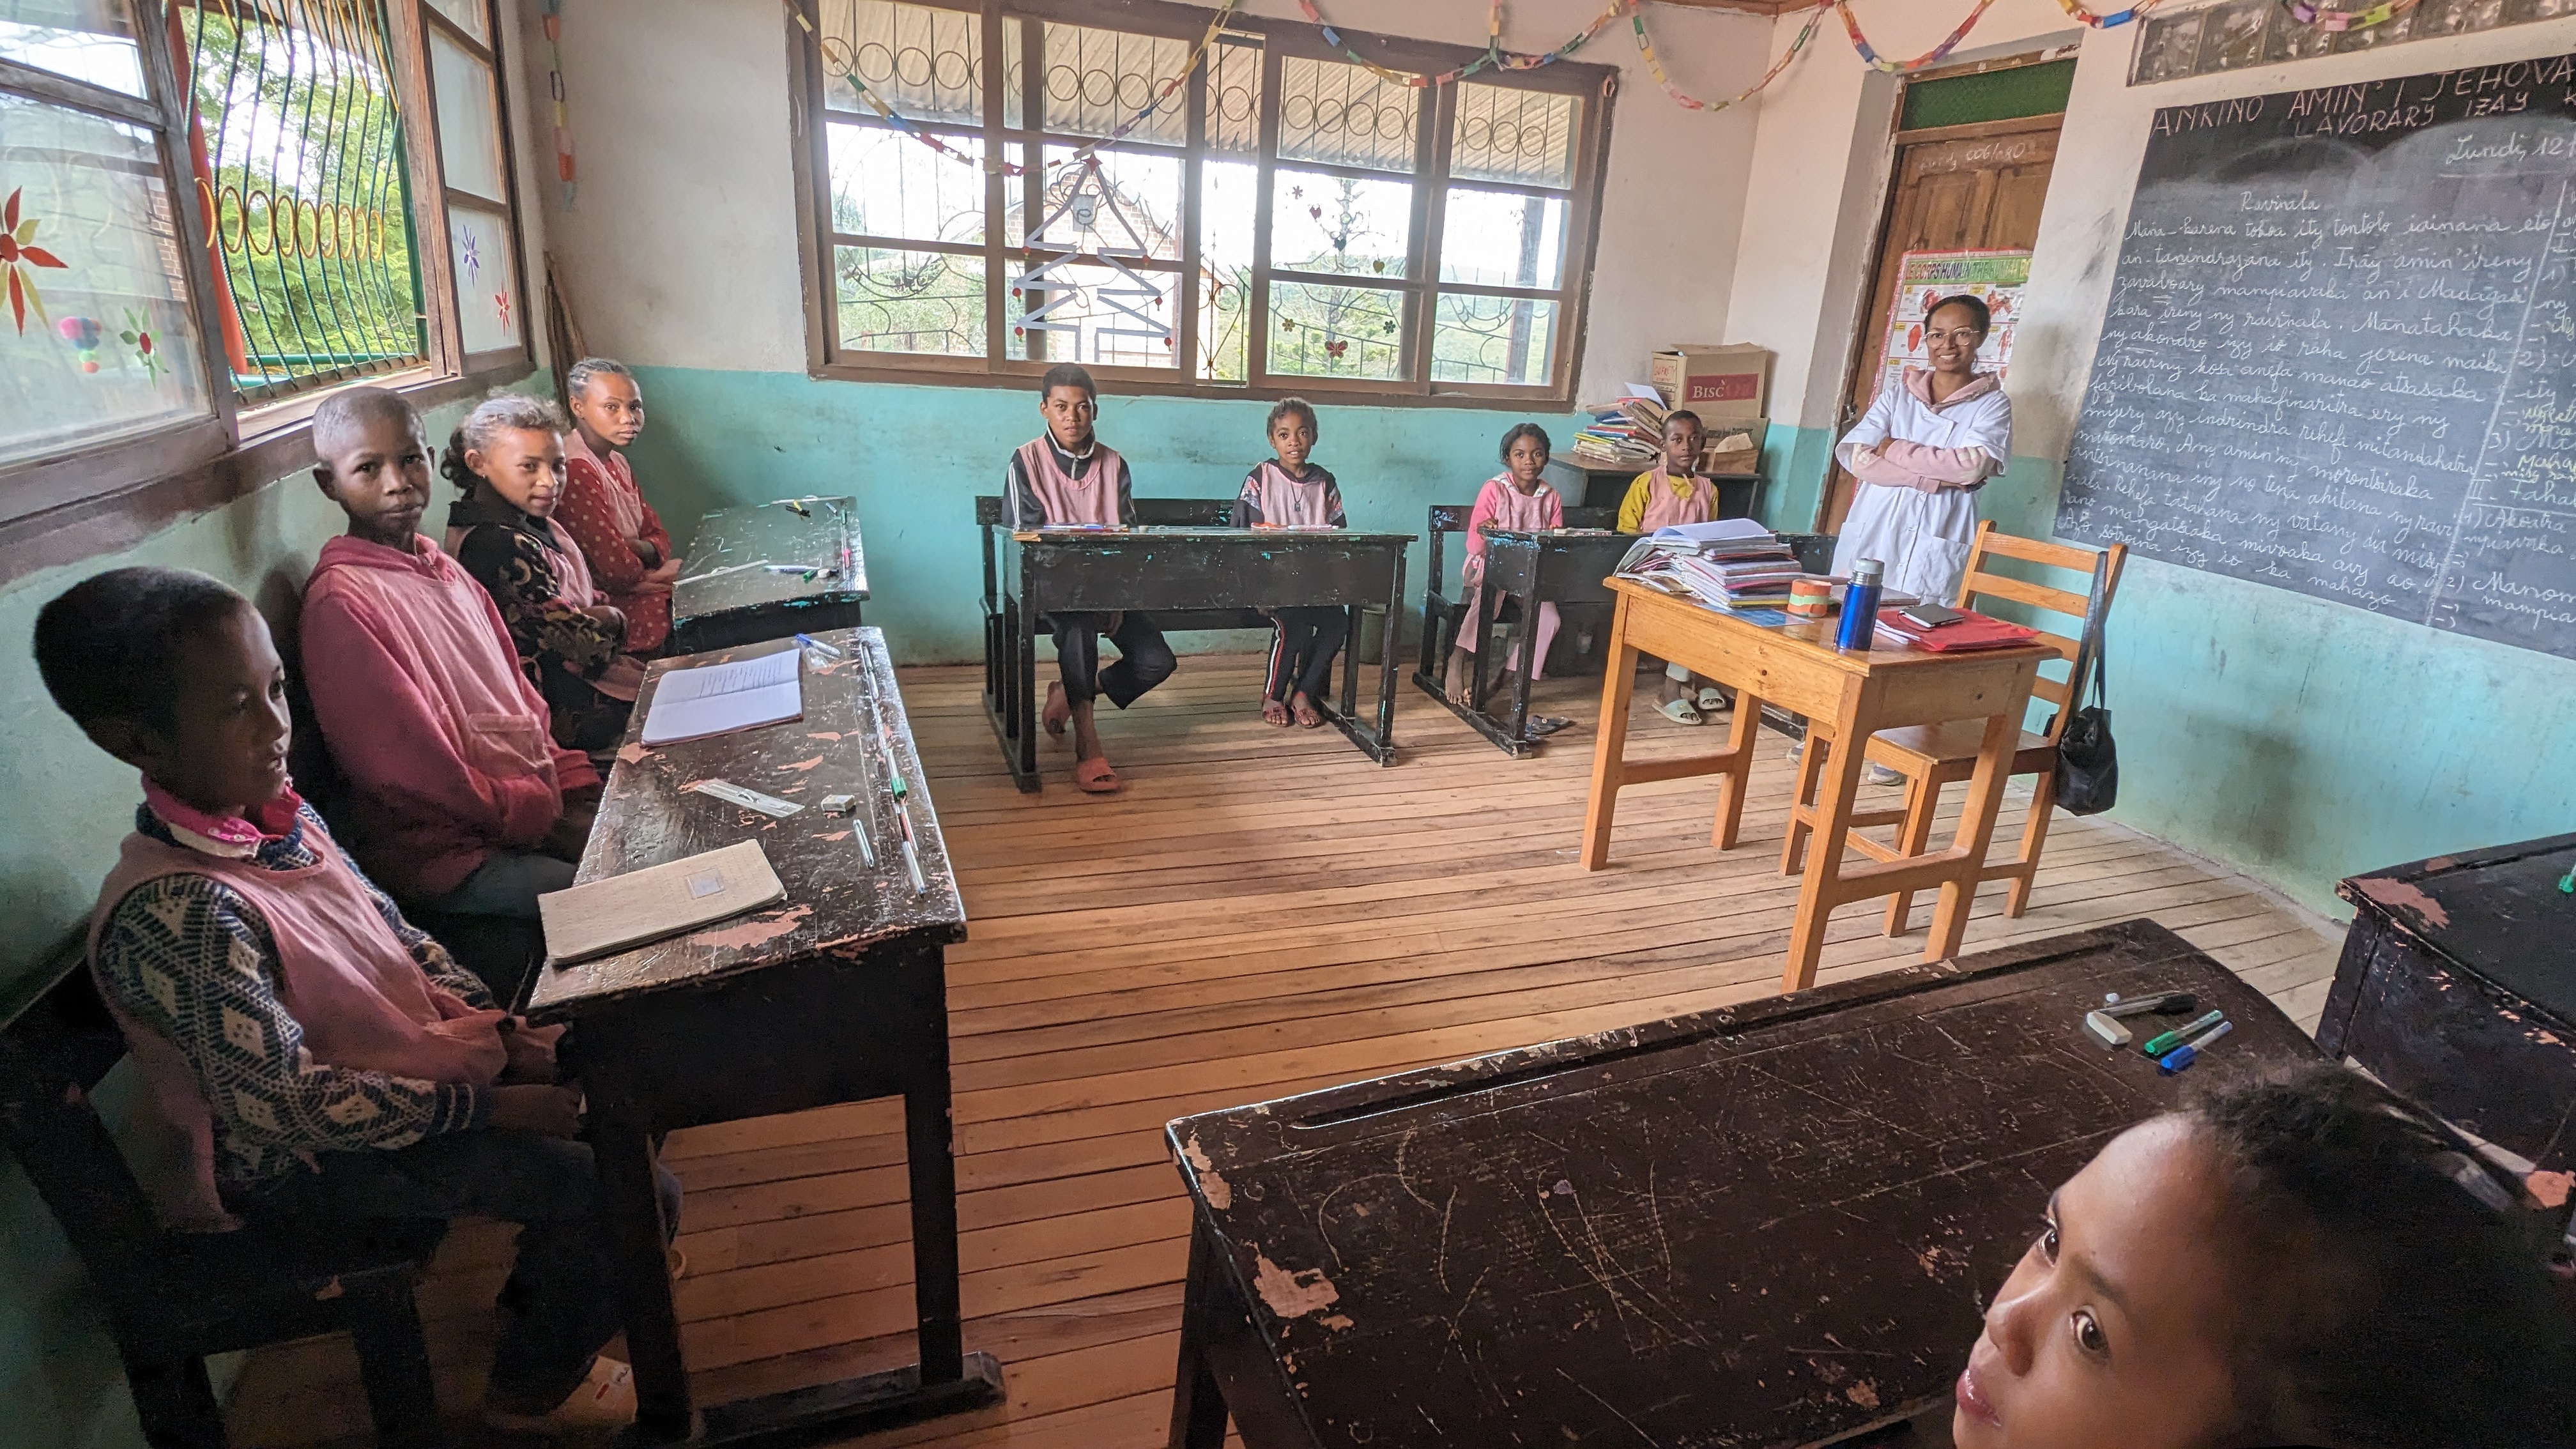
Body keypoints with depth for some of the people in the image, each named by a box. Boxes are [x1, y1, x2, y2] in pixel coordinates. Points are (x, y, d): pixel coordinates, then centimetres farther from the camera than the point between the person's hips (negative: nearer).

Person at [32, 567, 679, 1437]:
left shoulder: (275, 815, -5)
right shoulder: (177, 913, -32)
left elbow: (393, 935, 7)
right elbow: (287, 1105, -28)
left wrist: (501, 1030, -4)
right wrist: (488, 1106, -23)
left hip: (397, 1075, 8)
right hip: (313, 1159, -8)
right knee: (623, 1193, -14)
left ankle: (540, 1293, 31)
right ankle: (531, 1392, 17)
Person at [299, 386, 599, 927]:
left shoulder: (446, 570, 13)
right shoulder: (341, 602, -13)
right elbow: (417, 775, -15)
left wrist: (579, 791, 0)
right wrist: (553, 824, -13)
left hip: (542, 812, 8)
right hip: (448, 852, -8)